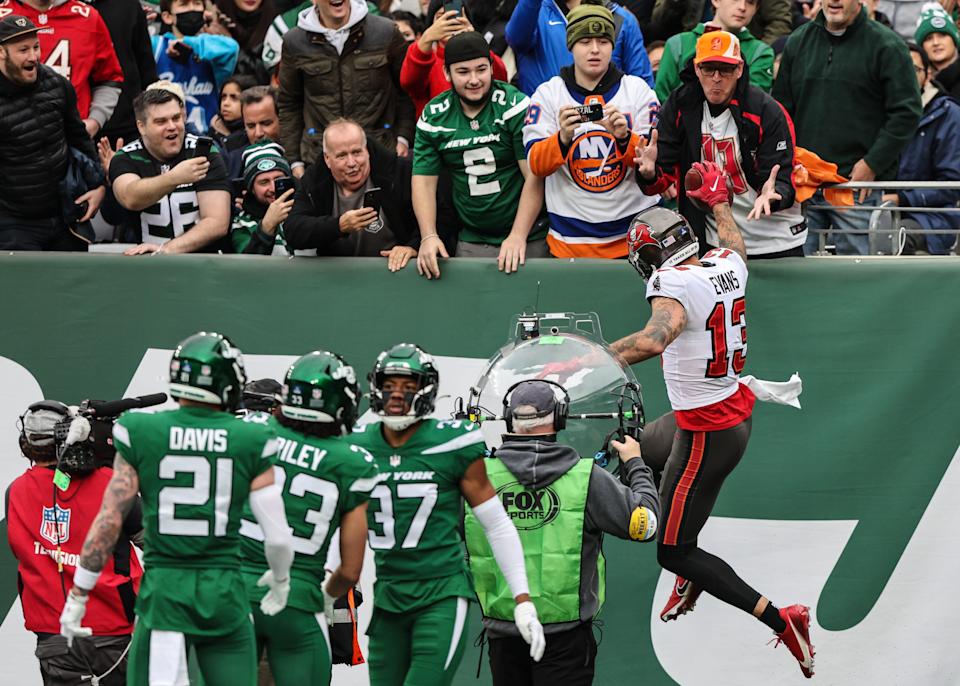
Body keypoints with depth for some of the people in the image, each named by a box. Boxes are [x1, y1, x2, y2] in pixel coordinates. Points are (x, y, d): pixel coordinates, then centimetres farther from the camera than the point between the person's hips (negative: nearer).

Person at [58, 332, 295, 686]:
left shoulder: (140, 435, -2)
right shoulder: (249, 442, -2)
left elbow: (109, 521, -3)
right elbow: (278, 536, 0)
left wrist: (78, 595, 5)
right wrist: (280, 578, 21)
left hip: (164, 590, 0)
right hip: (225, 592, 1)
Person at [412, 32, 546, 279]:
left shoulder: (516, 107, -12)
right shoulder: (433, 117, 1)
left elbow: (534, 177, -14)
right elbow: (424, 182, 0)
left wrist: (518, 236, -22)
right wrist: (429, 237, -15)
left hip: (529, 240, -3)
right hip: (471, 242, 3)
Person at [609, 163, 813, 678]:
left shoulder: (675, 287, -25)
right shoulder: (727, 266, 0)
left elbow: (654, 340, -45)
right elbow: (734, 244, 26)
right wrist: (718, 201, 40)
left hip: (707, 433, -9)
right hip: (736, 411, 9)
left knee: (673, 553, 0)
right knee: (642, 452, 33)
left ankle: (779, 620, -5)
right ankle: (691, 575, 36)